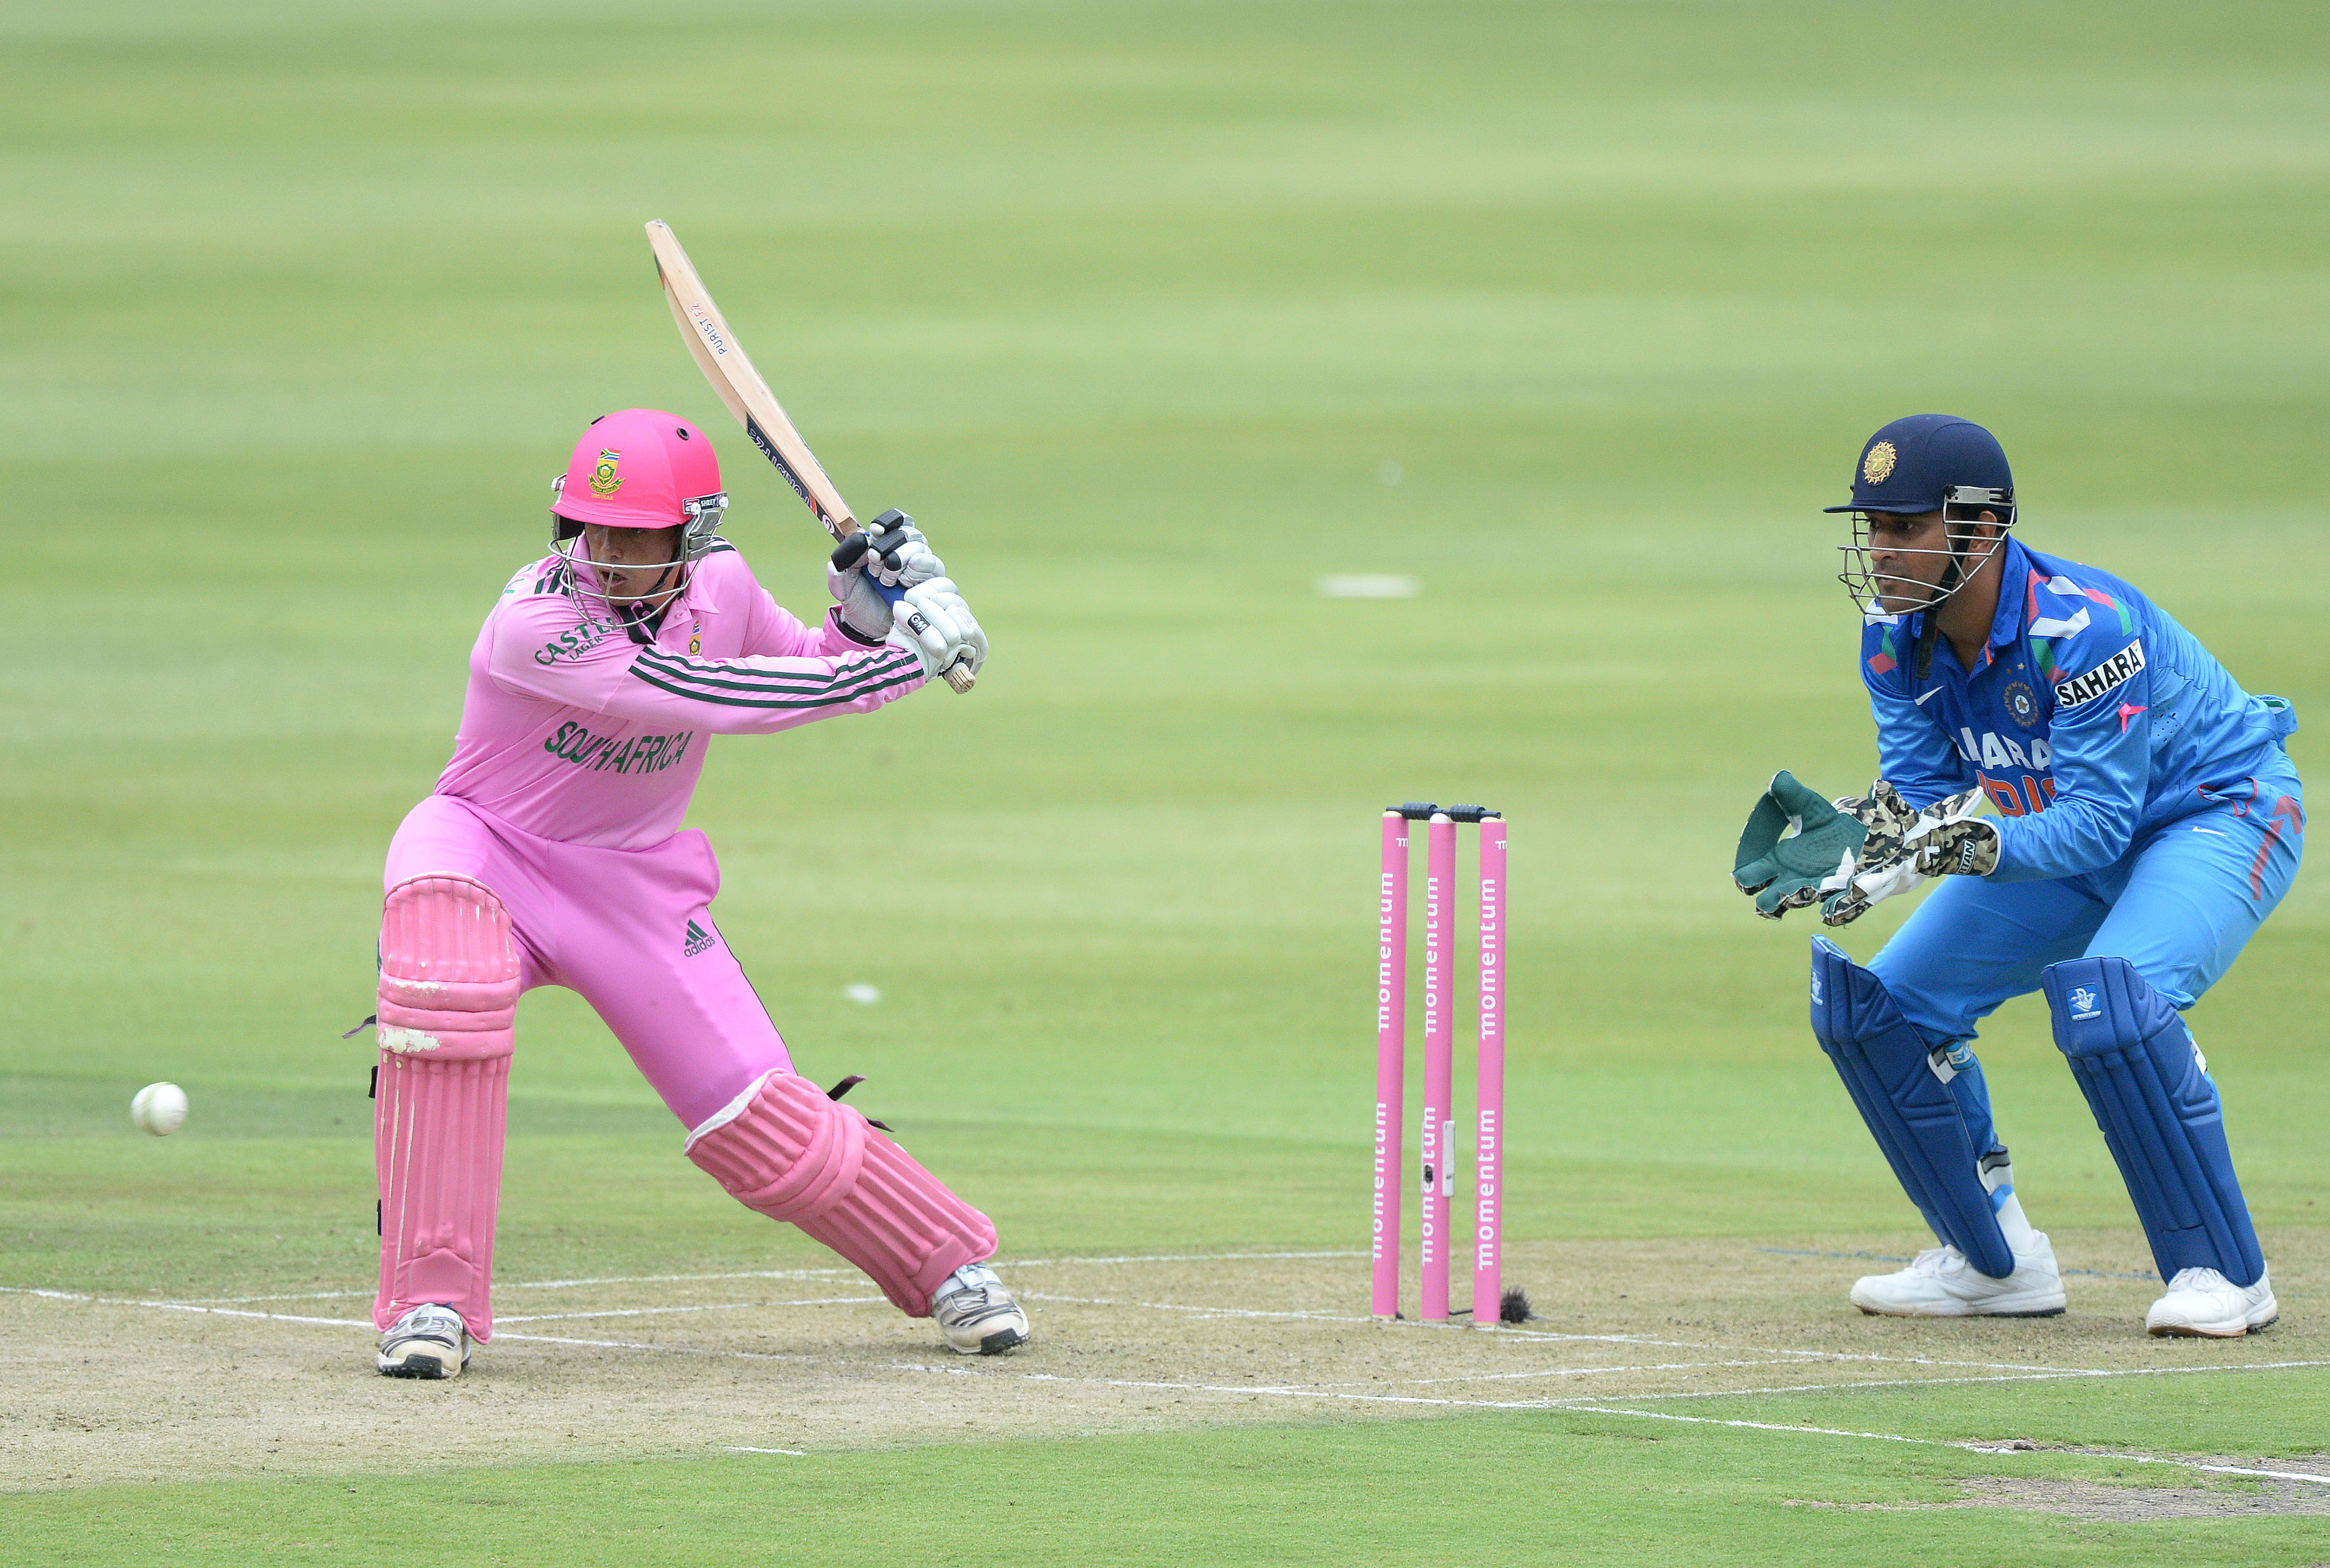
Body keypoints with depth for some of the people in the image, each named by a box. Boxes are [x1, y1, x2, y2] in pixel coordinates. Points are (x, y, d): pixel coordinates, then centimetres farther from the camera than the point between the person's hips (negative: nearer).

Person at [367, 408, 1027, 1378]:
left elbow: (808, 670, 11)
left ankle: (950, 1264, 23)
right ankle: (431, 1300, -30)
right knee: (449, 983, -38)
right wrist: (897, 662, -35)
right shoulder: (536, 623, -29)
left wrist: (864, 619, -12)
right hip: (488, 850, -4)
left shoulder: (720, 588, -9)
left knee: (763, 1125, -4)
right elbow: (708, 695, -36)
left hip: (636, 880, 4)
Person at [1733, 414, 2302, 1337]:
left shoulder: (2082, 629, -34)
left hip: (2219, 813, -8)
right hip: (2057, 829, 8)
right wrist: (1853, 840, -33)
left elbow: (2098, 820, -35)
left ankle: (2222, 1270, -21)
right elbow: (1918, 793, -11)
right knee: (1880, 1005, -1)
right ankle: (1994, 1261, 15)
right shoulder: (1895, 636, -11)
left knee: (2110, 999, -35)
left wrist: (1968, 844, -49)